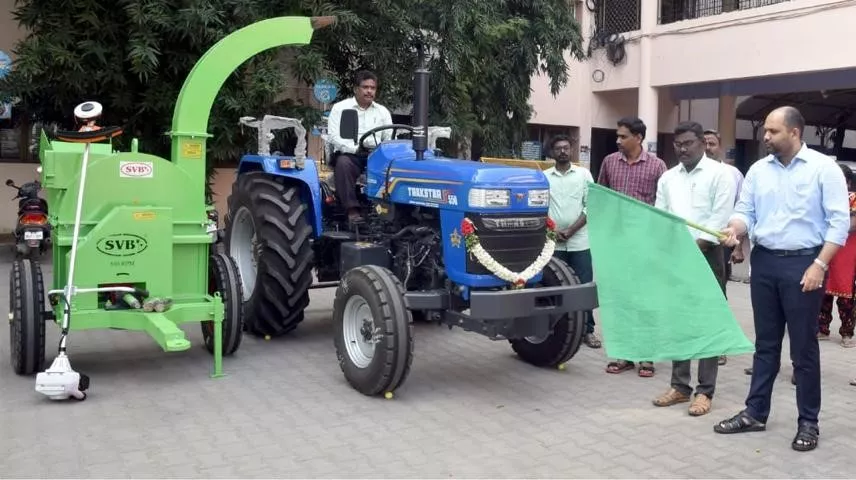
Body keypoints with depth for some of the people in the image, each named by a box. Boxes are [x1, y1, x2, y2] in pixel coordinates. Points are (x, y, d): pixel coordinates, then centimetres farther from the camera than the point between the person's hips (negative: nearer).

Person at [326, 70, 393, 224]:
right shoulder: (340, 108, 3)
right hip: (348, 154, -3)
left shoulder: (382, 111, 15)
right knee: (343, 163, -37)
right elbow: (333, 137, -8)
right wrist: (356, 149, -22)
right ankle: (352, 209, -35)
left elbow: (390, 139, 9)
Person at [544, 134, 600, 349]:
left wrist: (571, 230, -9)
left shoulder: (584, 174, 3)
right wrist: (554, 230, -10)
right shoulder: (544, 177, 5)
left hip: (580, 241, 0)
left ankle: (588, 330, 11)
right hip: (553, 242, 1)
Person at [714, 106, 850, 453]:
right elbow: (745, 211, 6)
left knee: (803, 346, 2)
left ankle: (808, 422, 14)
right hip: (764, 262, 5)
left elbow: (839, 221, -9)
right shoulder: (758, 169, 8)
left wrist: (819, 265, -16)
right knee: (765, 343, 12)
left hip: (804, 263, -4)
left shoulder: (823, 167, -6)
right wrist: (734, 229, -17)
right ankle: (755, 412, 21)